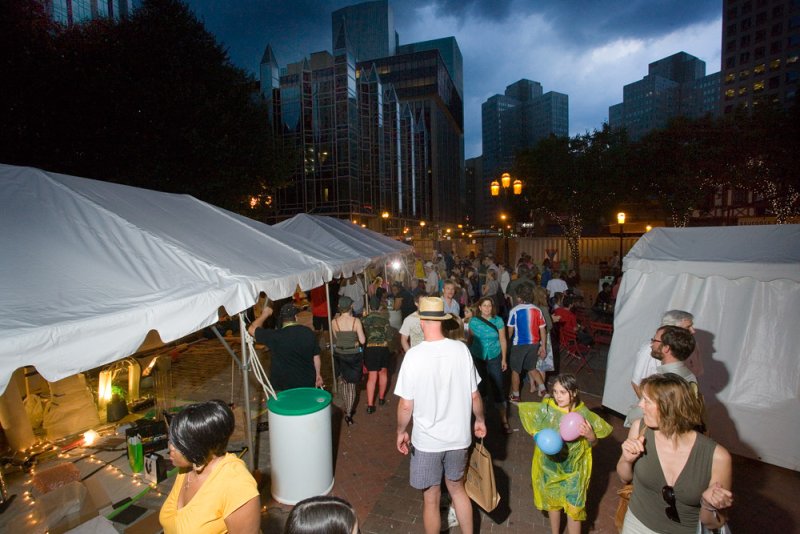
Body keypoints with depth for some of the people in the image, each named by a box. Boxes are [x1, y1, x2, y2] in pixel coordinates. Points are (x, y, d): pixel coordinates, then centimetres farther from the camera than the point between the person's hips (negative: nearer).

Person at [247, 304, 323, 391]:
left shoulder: (275, 336, -16)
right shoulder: (309, 333, -4)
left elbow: (251, 329, -4)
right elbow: (316, 357, 5)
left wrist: (265, 314, 9)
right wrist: (318, 375, 19)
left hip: (284, 385, -3)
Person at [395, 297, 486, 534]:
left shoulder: (414, 355, -20)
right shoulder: (461, 349, -12)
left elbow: (406, 405, -15)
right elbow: (474, 395, -3)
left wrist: (401, 432, 3)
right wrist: (480, 420, 15)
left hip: (427, 439, -3)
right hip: (458, 436, 3)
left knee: (431, 499, 17)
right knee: (457, 488, 27)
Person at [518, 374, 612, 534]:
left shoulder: (583, 414, -17)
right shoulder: (546, 409, -19)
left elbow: (593, 444, -3)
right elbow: (532, 429, -4)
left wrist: (590, 436, -25)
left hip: (573, 470, -1)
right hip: (550, 467, 1)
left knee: (574, 509, 7)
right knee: (552, 503, 21)